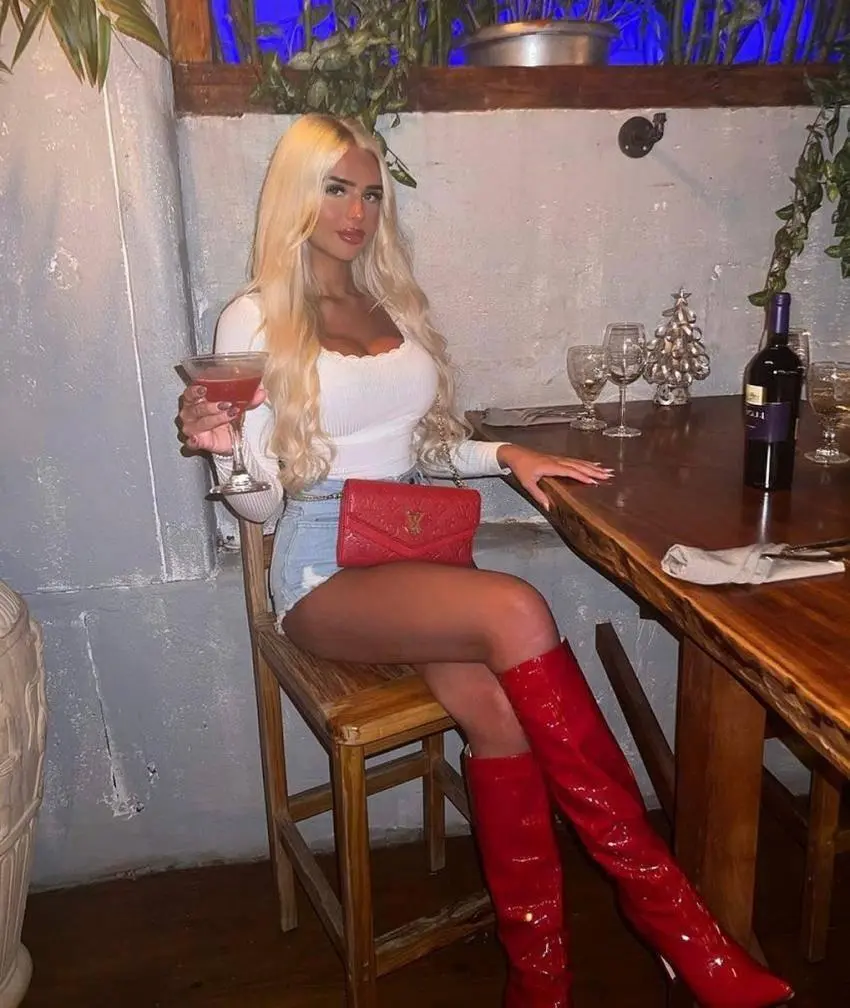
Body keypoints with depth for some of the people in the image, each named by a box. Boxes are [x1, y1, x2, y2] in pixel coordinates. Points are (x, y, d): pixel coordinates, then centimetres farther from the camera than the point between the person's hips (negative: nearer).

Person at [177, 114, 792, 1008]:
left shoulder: (397, 304, 16)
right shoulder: (253, 320, 1)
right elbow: (261, 500, -1)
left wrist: (508, 455, 4)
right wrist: (223, 448, -22)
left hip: (422, 558, 5)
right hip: (327, 576, -4)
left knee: (496, 708, -27)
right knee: (515, 610, -31)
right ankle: (659, 900, -20)